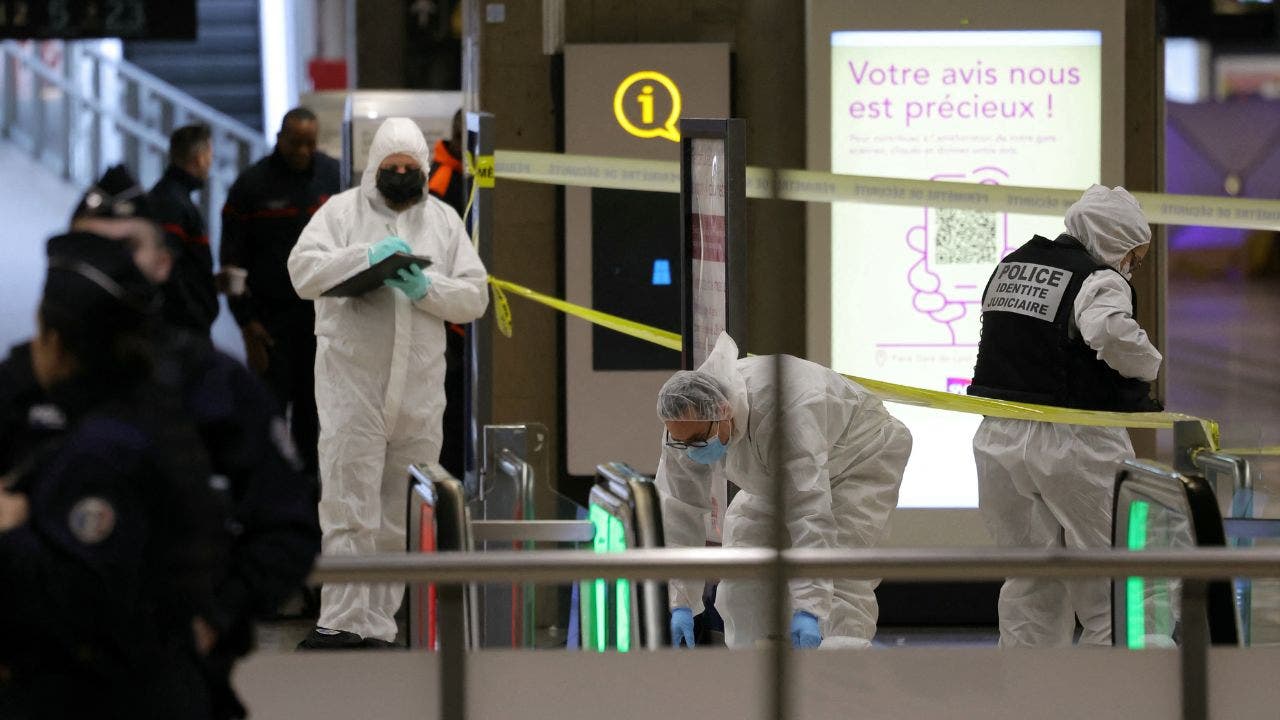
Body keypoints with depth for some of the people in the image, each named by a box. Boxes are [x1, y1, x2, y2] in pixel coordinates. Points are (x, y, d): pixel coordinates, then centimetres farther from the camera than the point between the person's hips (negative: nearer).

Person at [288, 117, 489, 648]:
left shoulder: (443, 220, 13)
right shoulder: (341, 211, 5)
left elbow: (475, 297, 9)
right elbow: (303, 271, -6)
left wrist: (429, 289, -10)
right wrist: (365, 256, -17)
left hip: (419, 387, 4)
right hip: (351, 381, -4)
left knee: (399, 519, 6)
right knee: (351, 509, -9)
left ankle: (377, 626, 12)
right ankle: (340, 621, -9)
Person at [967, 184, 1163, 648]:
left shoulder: (1009, 267, 13)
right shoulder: (1099, 280, -13)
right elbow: (1111, 331, -32)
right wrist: (1146, 367, -13)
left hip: (1000, 440, 7)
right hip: (1074, 444, -7)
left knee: (1029, 585, 16)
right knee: (1111, 589, 3)